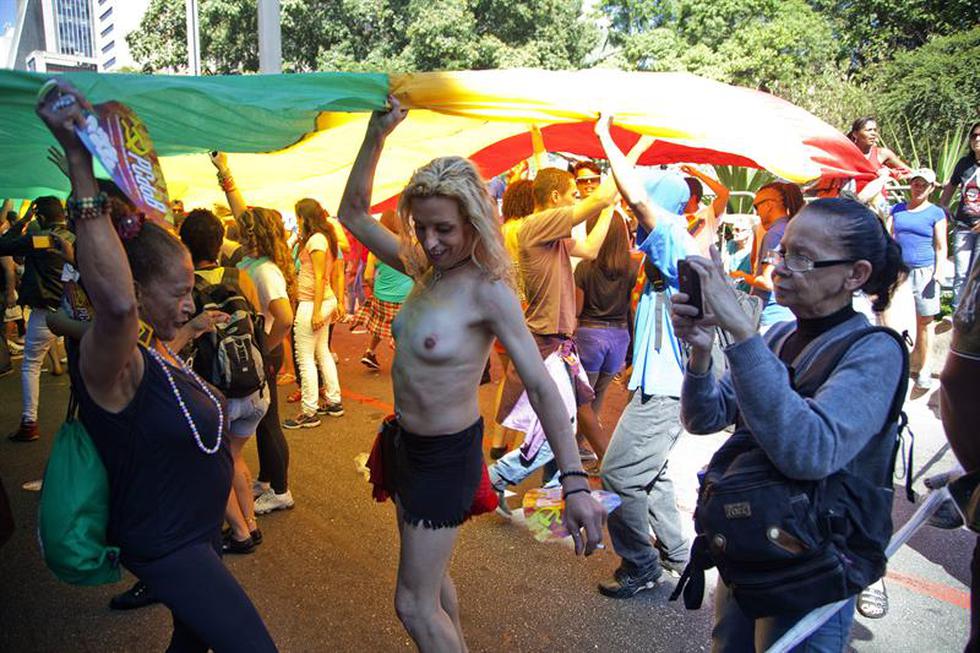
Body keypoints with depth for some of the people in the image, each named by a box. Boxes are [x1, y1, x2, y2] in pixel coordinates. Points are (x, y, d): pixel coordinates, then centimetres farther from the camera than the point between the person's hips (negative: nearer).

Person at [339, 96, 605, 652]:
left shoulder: (488, 290, -22)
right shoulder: (426, 268, 0)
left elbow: (542, 386, -27)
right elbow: (354, 214, 6)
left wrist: (576, 483, -34)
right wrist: (376, 136, -5)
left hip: (448, 457, -8)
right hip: (407, 443, 8)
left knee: (415, 605, 2)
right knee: (430, 577, 24)